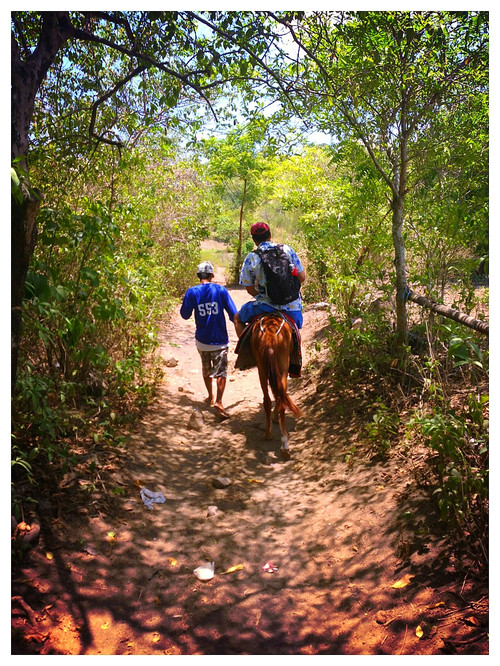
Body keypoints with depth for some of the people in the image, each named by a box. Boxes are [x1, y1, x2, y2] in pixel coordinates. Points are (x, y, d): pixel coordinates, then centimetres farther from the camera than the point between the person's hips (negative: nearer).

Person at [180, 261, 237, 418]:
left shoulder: (191, 292, -6)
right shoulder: (220, 290, -9)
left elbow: (185, 315, 2)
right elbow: (233, 314, -8)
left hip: (202, 340, 3)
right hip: (220, 340, -2)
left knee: (206, 369, 22)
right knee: (221, 371, 5)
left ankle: (211, 397, 36)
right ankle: (218, 401, -12)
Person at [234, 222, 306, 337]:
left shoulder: (251, 258, -4)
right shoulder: (287, 249, 1)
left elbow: (250, 289, -1)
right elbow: (301, 277, 4)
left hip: (266, 306, -2)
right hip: (292, 306, 3)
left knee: (238, 319, 21)